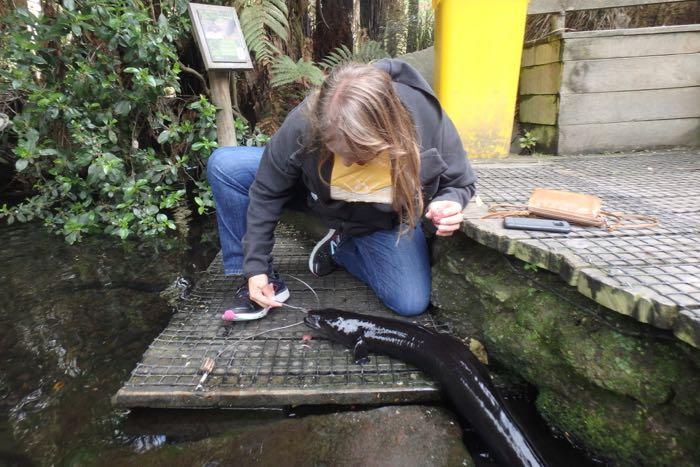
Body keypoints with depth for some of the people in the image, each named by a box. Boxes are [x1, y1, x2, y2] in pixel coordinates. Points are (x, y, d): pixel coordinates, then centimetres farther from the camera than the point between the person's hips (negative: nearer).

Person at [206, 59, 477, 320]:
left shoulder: (431, 124, -32)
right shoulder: (305, 121, -31)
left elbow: (460, 184, -11)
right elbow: (267, 192, -18)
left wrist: (448, 203, -36)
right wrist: (255, 267, -16)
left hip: (384, 220, 0)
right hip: (317, 195, 1)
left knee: (412, 303, -17)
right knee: (223, 165, -16)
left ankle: (340, 245, 7)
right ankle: (266, 280, -8)